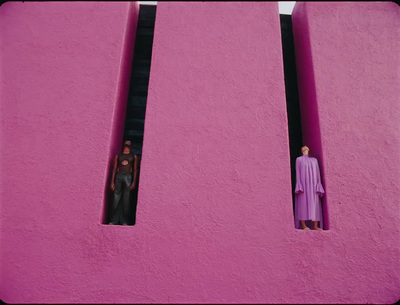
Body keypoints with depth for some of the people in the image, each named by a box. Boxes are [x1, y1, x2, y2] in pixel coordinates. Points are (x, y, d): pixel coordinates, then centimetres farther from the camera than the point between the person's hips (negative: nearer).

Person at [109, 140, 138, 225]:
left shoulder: (134, 156, 13)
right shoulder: (118, 156, 15)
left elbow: (135, 170, 6)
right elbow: (114, 169, 11)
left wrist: (134, 182, -4)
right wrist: (112, 182, 3)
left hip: (128, 177, -1)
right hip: (119, 176, 1)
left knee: (126, 200, -2)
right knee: (116, 199, -3)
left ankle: (124, 221, 1)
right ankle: (114, 220, 3)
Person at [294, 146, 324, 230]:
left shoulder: (314, 160, 20)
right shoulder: (299, 159, 9)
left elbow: (317, 173, 14)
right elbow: (298, 173, 0)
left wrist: (318, 186, 2)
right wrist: (299, 187, -12)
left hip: (313, 185, 4)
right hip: (303, 184, -3)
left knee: (315, 204, -2)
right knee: (303, 203, -8)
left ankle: (315, 226, 0)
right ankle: (303, 225, -6)